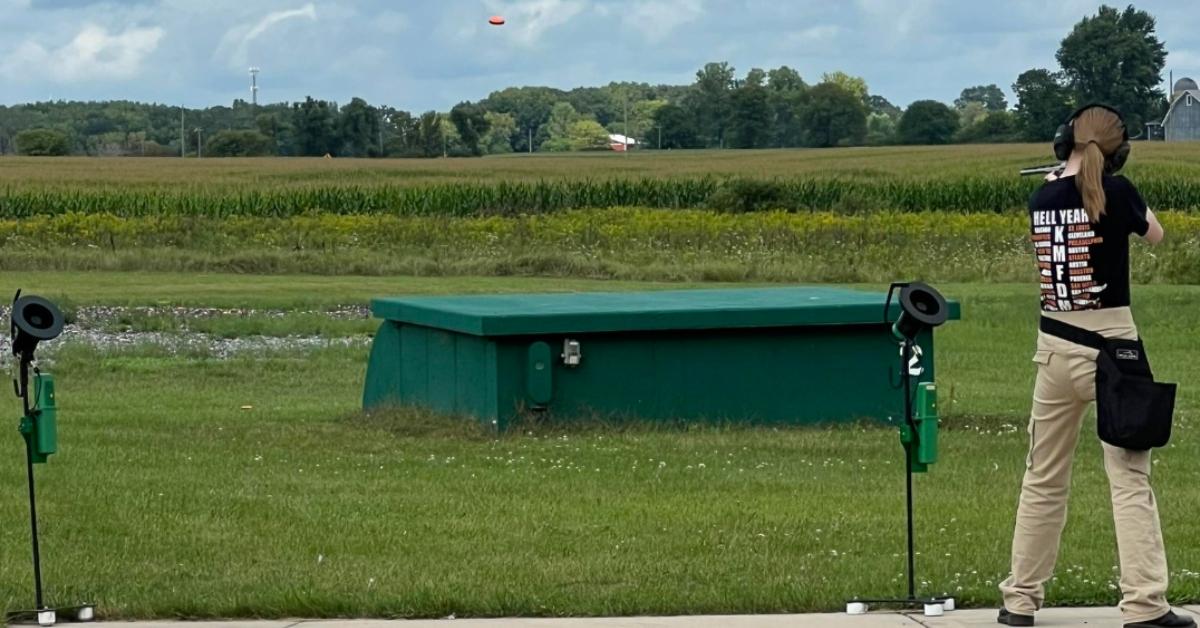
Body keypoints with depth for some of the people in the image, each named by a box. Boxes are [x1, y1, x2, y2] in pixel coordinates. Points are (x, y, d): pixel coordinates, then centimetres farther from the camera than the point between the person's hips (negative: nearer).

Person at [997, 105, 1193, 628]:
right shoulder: (1117, 192, -10)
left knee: (1043, 479, 14)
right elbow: (1155, 235, 9)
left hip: (1054, 348, 4)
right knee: (1130, 478, -3)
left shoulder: (1041, 199, 3)